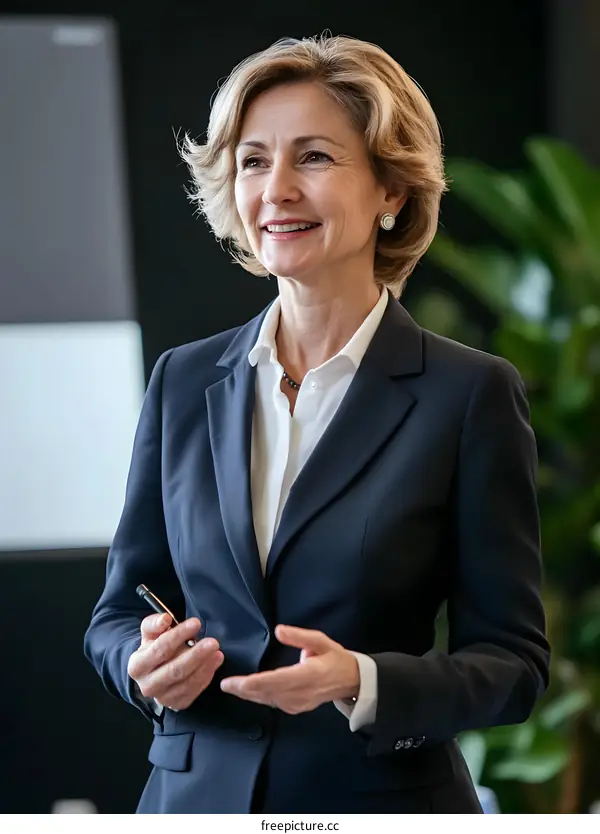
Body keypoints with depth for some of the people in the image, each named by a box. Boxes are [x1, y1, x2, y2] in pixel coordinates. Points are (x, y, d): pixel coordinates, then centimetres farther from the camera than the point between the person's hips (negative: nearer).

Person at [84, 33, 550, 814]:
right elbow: (117, 612, 9)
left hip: (386, 803, -3)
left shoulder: (471, 393, -8)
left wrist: (360, 682, -24)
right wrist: (147, 664, -13)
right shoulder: (183, 381, 3)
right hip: (195, 797, 3)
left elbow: (513, 661, -8)